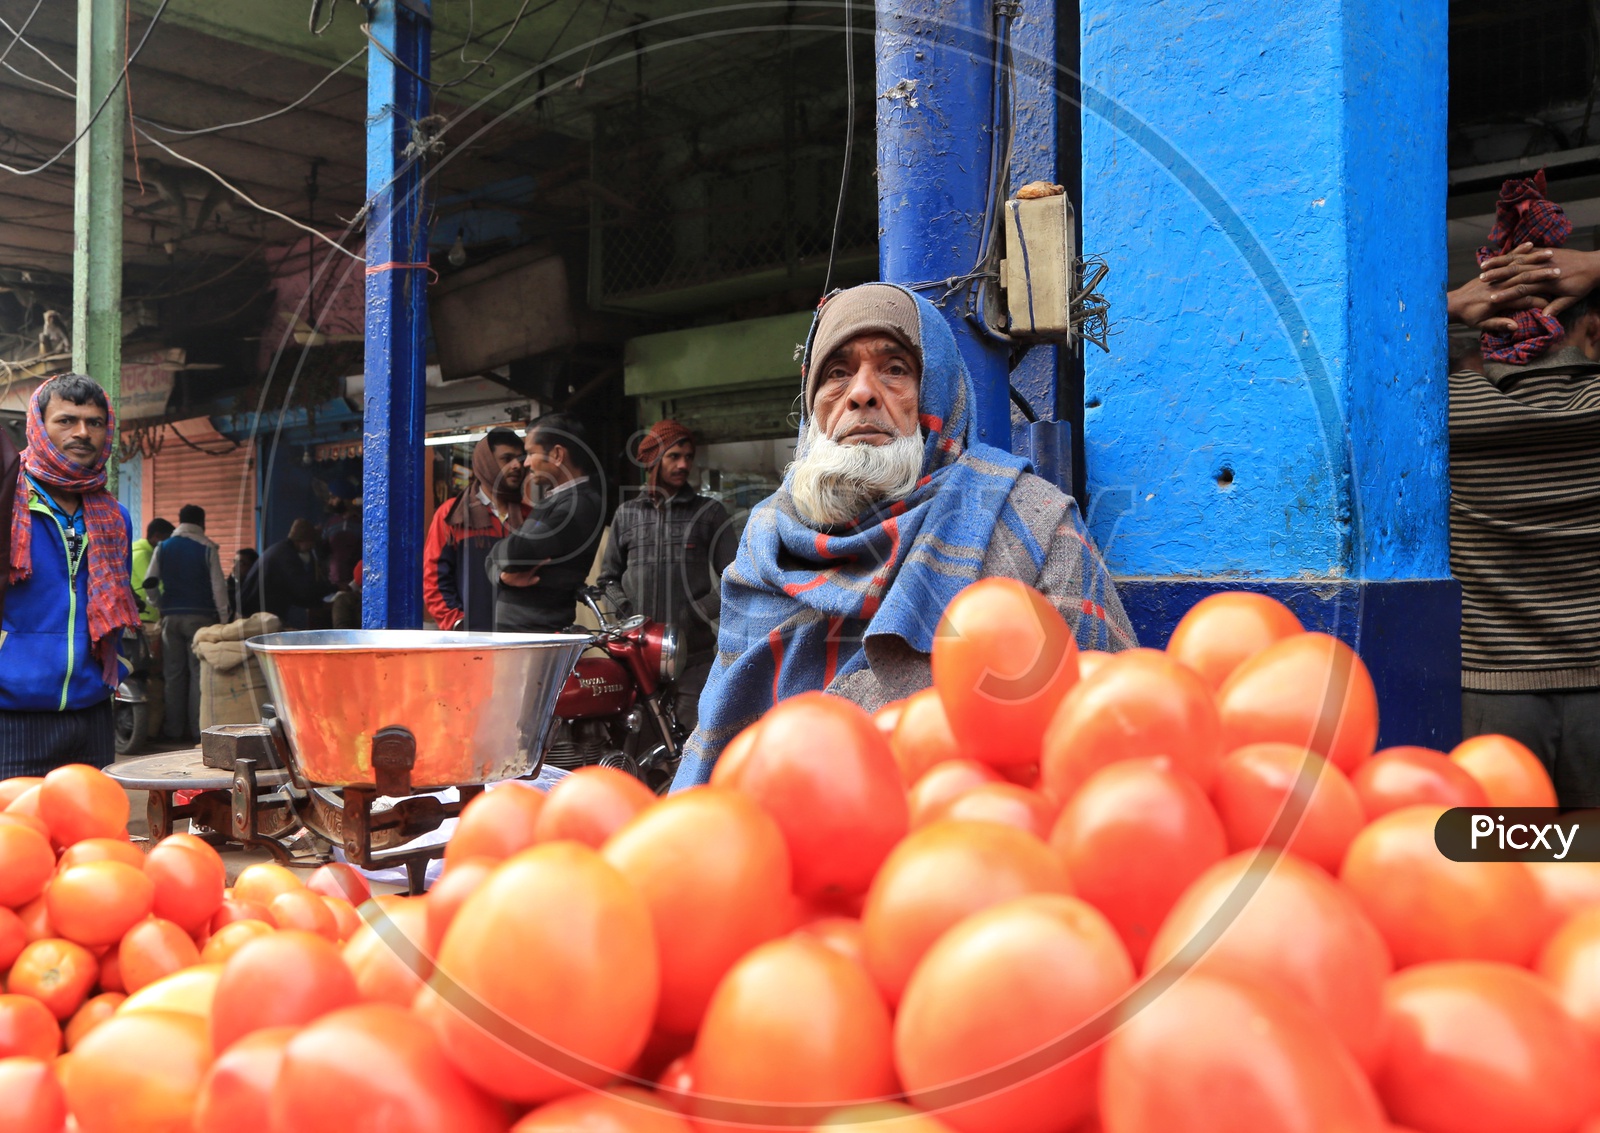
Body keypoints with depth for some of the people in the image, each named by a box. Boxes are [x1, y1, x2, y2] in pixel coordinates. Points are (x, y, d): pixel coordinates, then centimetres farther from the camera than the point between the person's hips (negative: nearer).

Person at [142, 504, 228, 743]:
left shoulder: (163, 547, 7)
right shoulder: (207, 548, -3)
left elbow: (149, 583, 4)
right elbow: (218, 586, -7)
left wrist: (162, 605, 18)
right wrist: (223, 617, -2)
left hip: (171, 616, 3)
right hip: (200, 616, -3)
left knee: (173, 673, 8)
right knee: (199, 672, 0)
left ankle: (173, 729, 9)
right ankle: (197, 729, -2)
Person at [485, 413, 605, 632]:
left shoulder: (580, 505, -13)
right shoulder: (550, 500, 19)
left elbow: (518, 552, -20)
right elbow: (493, 561, 17)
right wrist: (502, 574, -7)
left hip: (542, 633, -9)